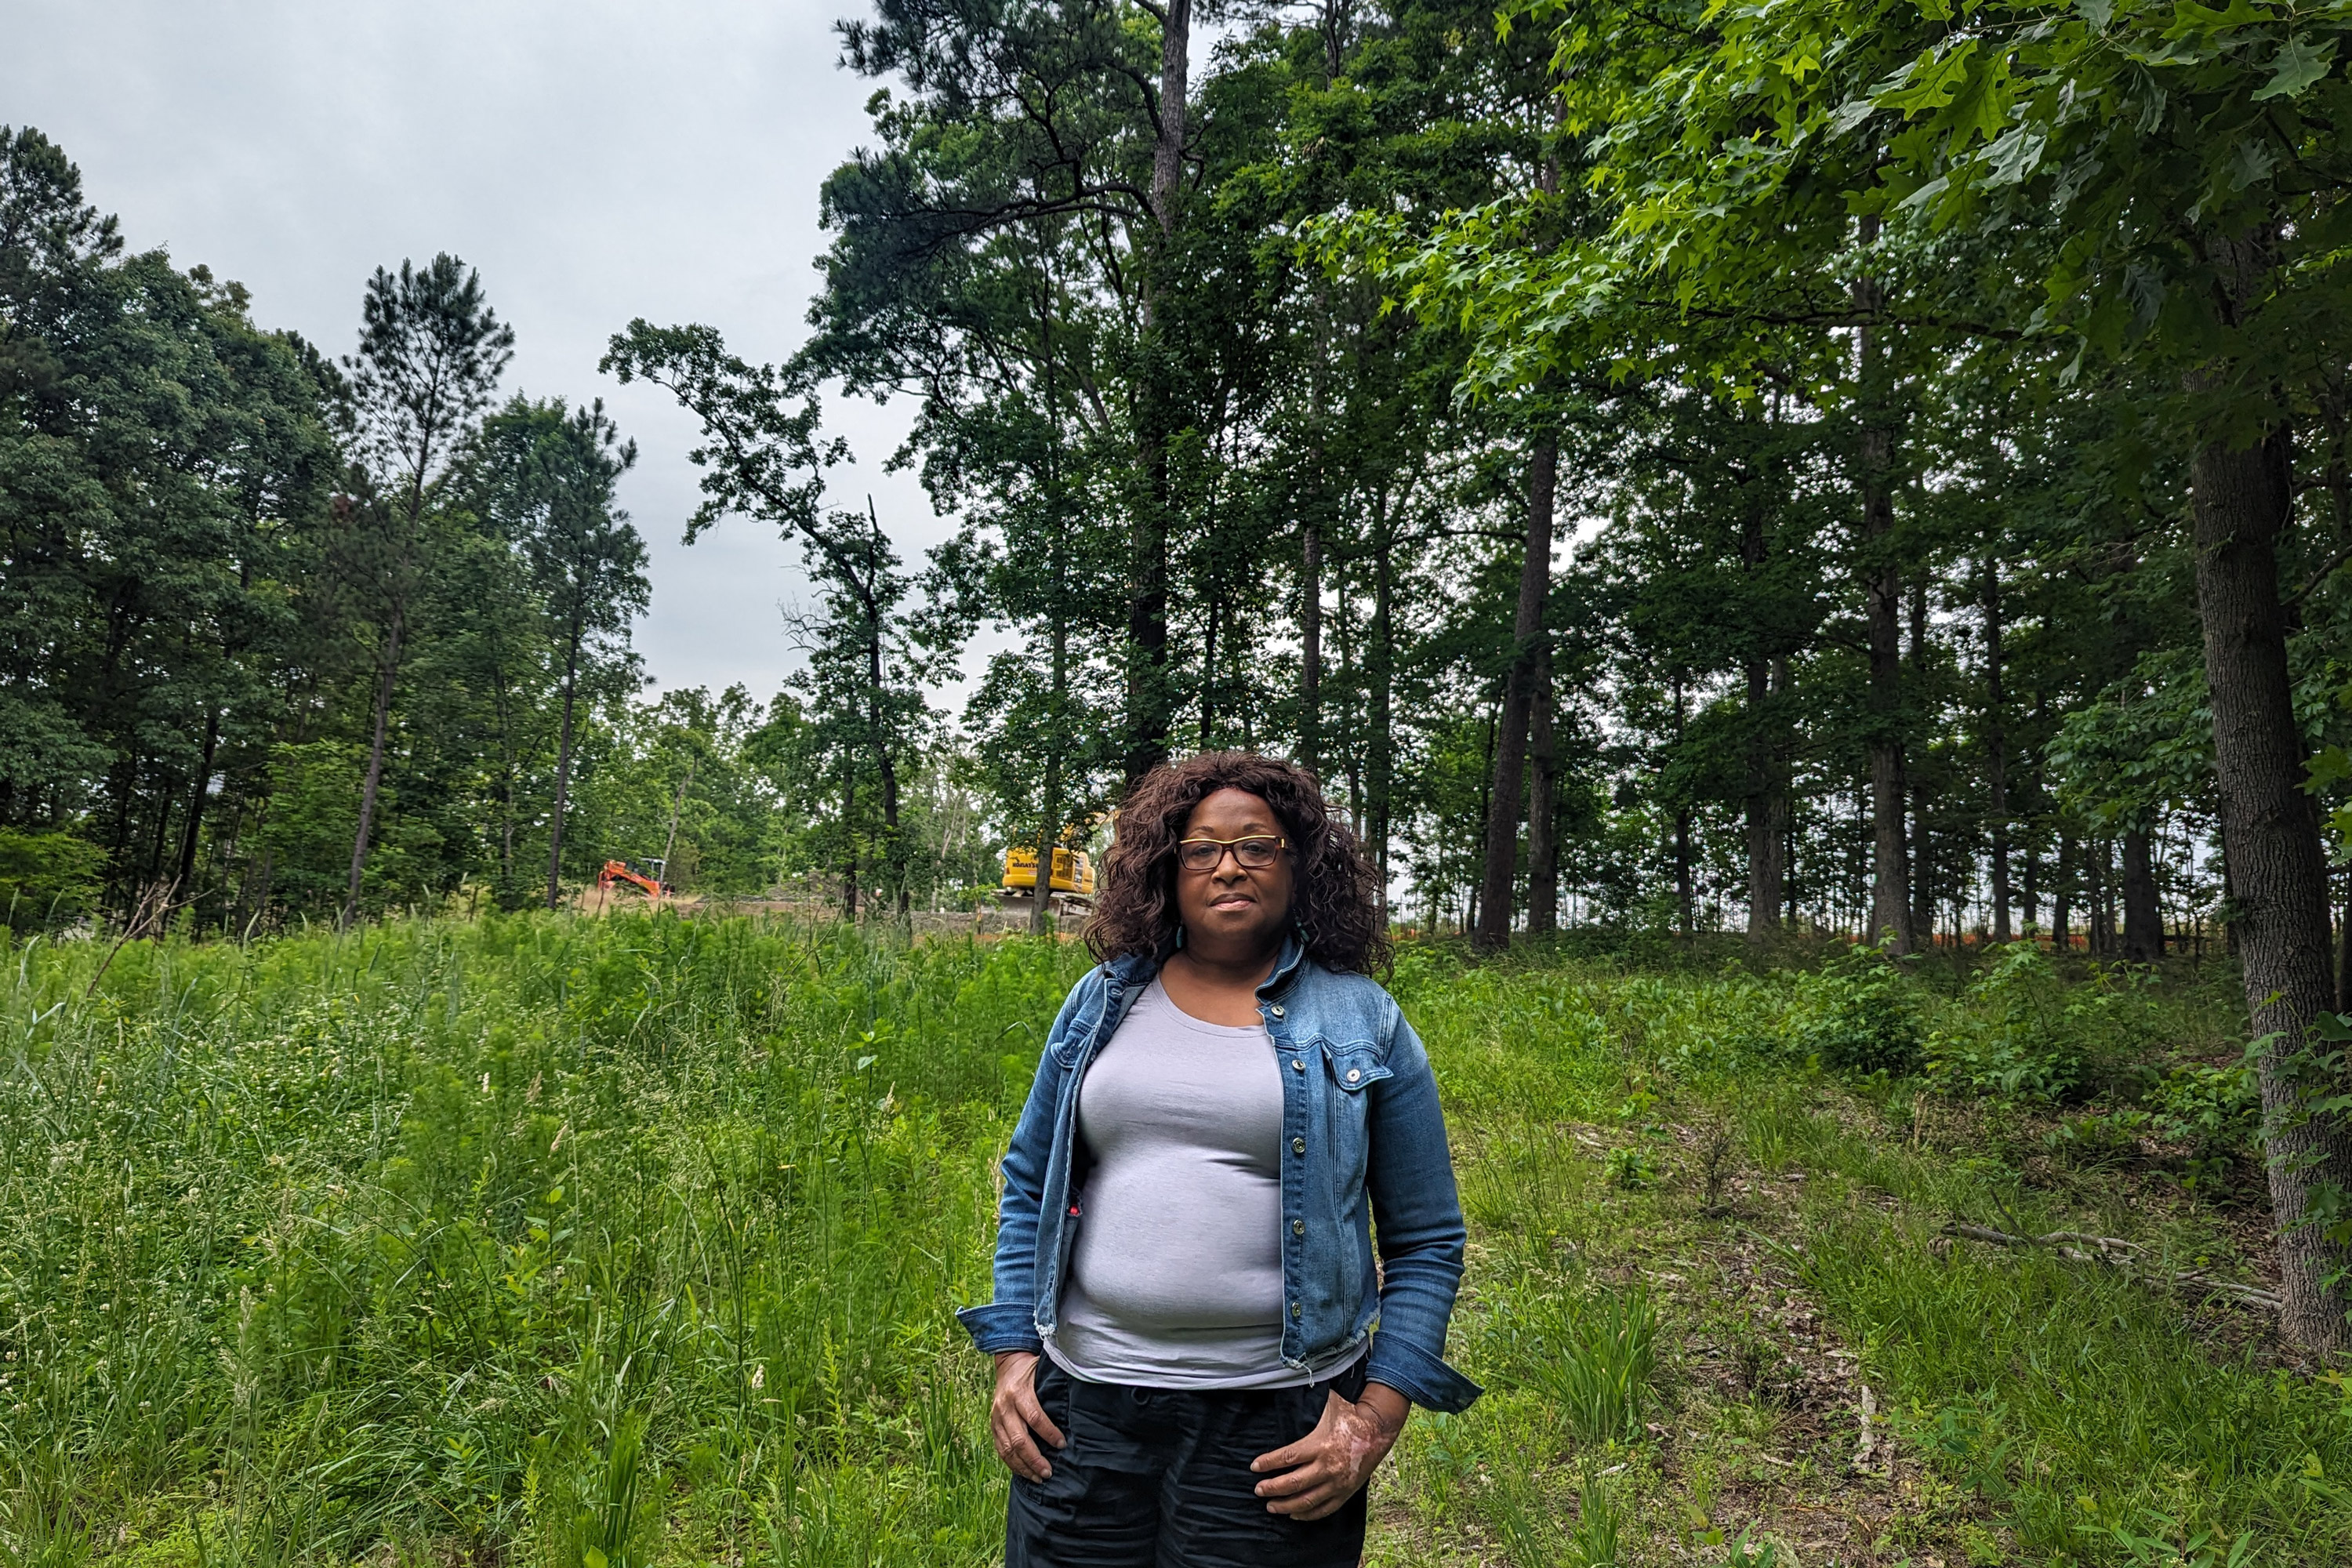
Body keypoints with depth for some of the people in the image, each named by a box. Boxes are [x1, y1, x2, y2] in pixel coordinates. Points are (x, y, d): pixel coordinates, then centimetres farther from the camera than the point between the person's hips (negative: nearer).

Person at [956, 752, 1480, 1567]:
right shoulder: (1101, 1001, 5)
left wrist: (1377, 1421, -6)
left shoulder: (1363, 1021, -1)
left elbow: (1427, 1241, 2)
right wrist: (1013, 1355, 4)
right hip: (1080, 1407, 2)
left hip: (1277, 1423, -2)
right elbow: (1029, 1188, 12)